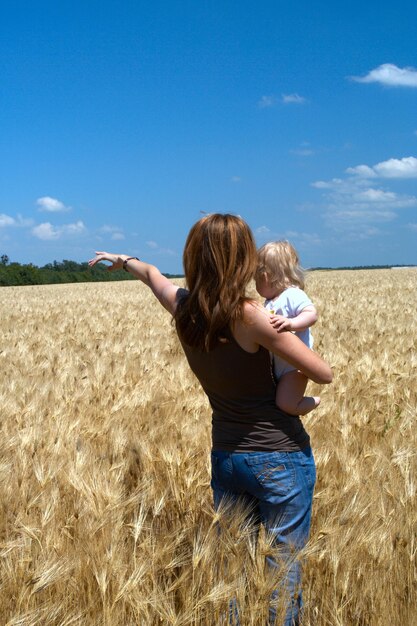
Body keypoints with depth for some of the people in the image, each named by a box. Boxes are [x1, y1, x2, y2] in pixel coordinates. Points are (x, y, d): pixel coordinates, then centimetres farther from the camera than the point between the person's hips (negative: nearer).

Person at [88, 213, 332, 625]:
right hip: (280, 456, -6)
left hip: (225, 456, 6)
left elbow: (152, 274, 20)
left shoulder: (181, 308, -5)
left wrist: (123, 260, 41)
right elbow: (324, 374, -16)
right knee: (285, 562, 7)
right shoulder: (249, 316, -22)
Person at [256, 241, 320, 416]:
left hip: (294, 364, -9)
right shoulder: (269, 302, 13)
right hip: (275, 366, 9)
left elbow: (312, 314, -30)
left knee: (286, 404, -15)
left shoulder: (293, 295, -15)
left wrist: (291, 323, -43)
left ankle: (313, 402, 12)